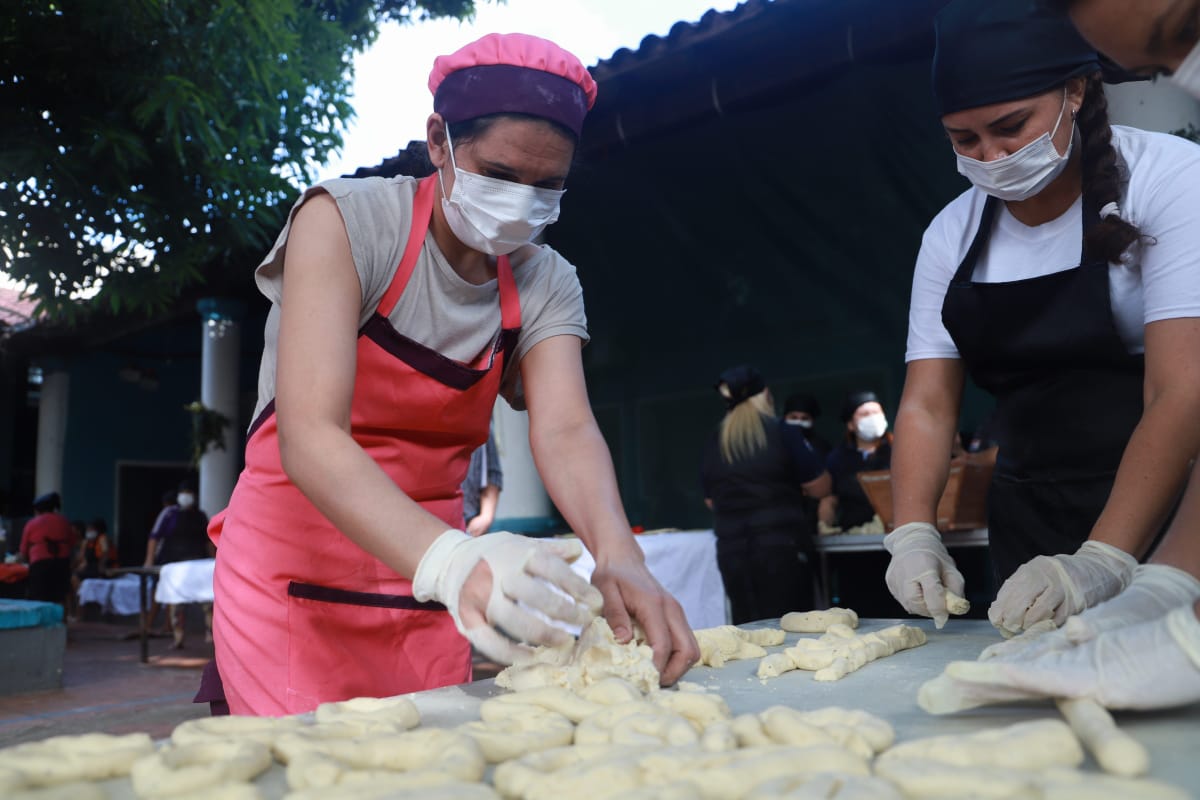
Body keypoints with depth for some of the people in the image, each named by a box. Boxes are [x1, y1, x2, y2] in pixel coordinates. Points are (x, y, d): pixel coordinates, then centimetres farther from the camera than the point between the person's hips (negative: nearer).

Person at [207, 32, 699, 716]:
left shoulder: (547, 286, -2)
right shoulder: (347, 222, -16)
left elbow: (566, 430, -17)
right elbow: (307, 437, -28)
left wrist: (619, 557, -38)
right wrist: (447, 559, -45)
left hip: (425, 586, 4)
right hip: (295, 573, -3)